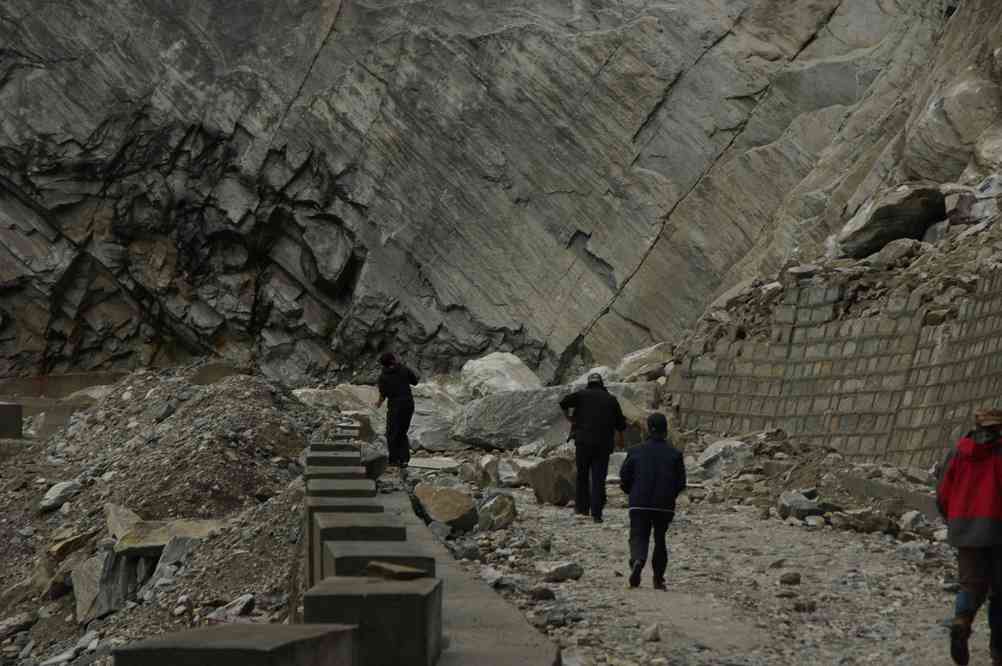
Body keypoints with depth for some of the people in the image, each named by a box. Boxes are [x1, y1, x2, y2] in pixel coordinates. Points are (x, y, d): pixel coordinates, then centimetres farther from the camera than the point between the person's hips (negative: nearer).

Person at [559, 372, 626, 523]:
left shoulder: (582, 395, 4)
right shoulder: (611, 399, 11)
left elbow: (564, 402, -11)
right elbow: (620, 424, 13)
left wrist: (569, 418, 6)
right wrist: (620, 440, 30)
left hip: (584, 441, -1)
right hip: (604, 444, 1)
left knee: (582, 475, 14)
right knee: (599, 479, 2)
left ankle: (582, 506, 15)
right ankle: (596, 513, -3)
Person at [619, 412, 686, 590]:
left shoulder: (636, 452, 1)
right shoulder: (674, 454, 1)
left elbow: (624, 479, 2)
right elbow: (681, 483, 0)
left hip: (639, 504, -1)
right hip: (665, 506, 1)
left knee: (638, 536, 2)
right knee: (660, 539, 16)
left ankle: (637, 560, -29)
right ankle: (658, 578, 17)